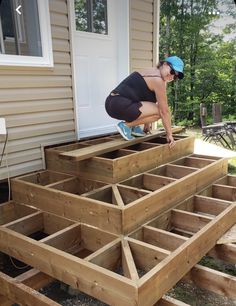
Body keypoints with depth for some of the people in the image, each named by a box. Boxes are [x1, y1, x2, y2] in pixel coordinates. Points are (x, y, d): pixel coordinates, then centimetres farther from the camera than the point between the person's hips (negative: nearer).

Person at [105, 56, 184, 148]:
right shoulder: (158, 80, -10)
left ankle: (133, 126, 15)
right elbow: (164, 111, -9)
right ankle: (126, 125, -6)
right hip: (119, 106, -10)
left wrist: (147, 125, 30)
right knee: (159, 111, -13)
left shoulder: (151, 72, 20)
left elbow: (148, 106, 26)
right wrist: (169, 134, -1)